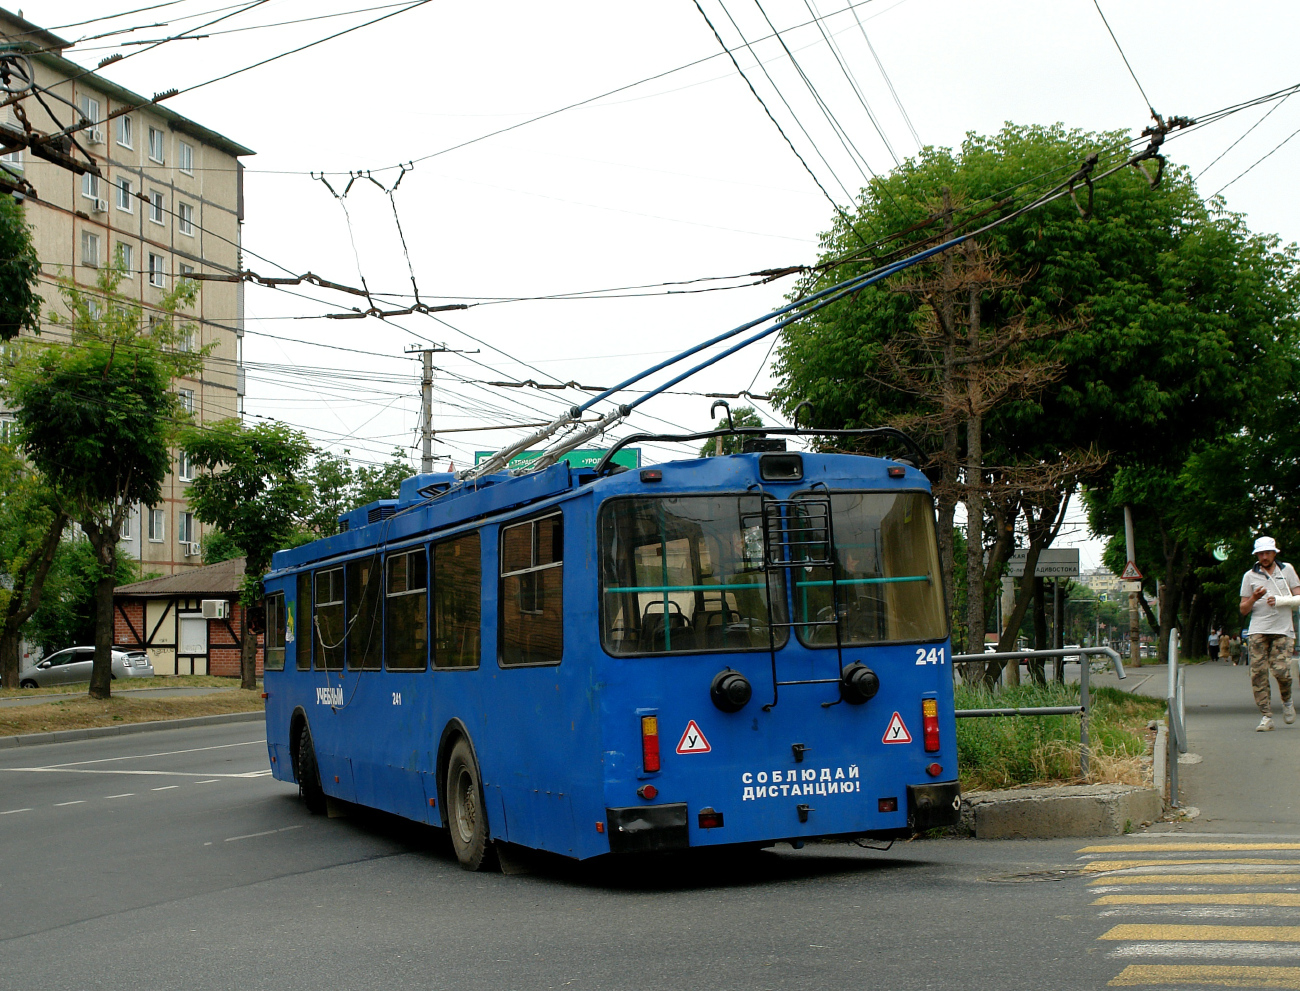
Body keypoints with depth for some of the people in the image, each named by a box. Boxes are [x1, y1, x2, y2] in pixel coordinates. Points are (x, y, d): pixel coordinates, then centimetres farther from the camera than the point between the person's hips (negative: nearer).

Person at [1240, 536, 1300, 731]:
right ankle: (1266, 716, -2)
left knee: (1281, 670, -13)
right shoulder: (1249, 576, 10)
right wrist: (1254, 598, -9)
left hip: (1282, 630, -1)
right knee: (1258, 673, -8)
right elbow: (1243, 610, 11)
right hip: (1258, 631, 1)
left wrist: (1280, 600, -10)